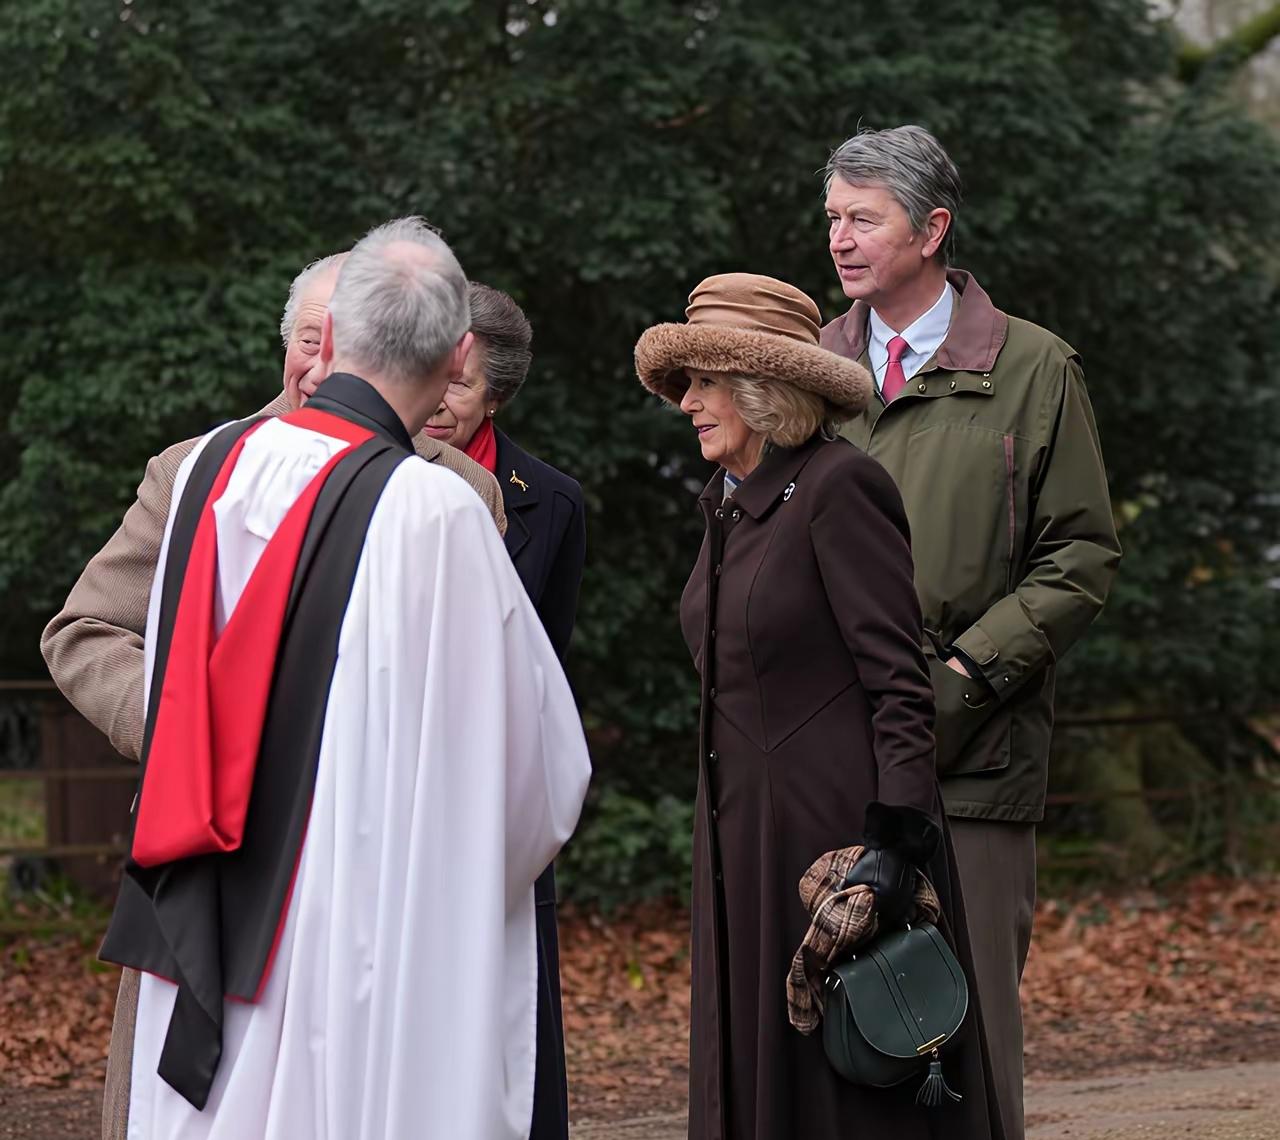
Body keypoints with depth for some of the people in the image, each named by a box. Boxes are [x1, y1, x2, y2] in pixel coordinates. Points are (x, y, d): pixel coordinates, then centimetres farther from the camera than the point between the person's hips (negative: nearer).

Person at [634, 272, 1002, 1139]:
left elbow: (898, 680, -16)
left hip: (836, 823, -8)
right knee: (755, 1062, 9)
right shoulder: (727, 503, 13)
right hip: (744, 836, 8)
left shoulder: (839, 486, -12)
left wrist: (896, 837, -22)